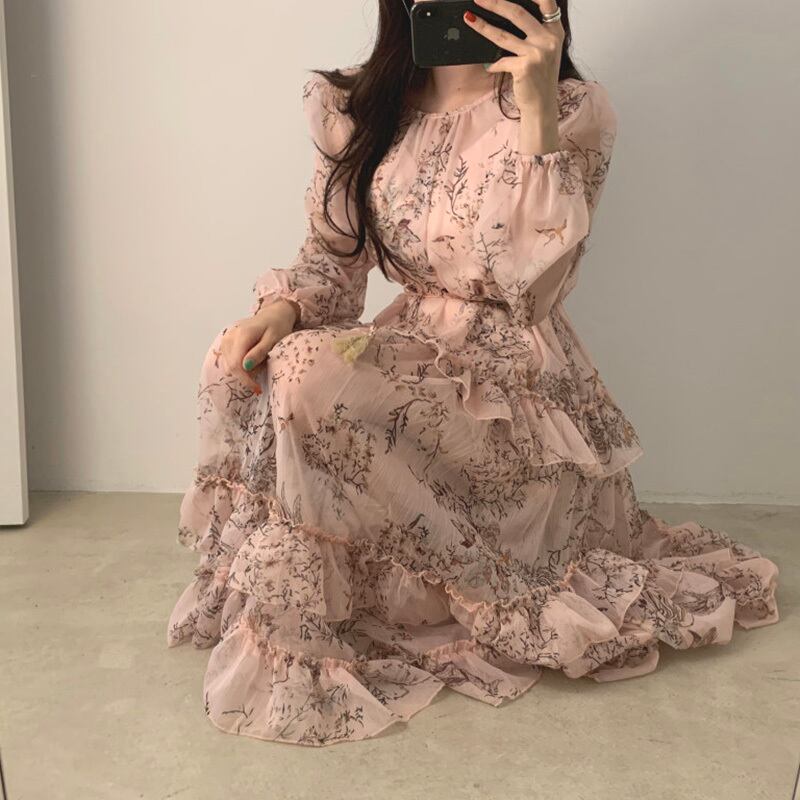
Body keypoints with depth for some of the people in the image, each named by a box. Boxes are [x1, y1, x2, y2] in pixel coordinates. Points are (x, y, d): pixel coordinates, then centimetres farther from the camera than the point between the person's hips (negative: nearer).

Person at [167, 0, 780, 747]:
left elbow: (533, 288, -21)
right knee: (247, 359, -15)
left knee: (311, 377, -26)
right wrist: (280, 308, -14)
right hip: (413, 356, 6)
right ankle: (279, 615, 0)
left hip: (519, 385, -5)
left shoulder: (574, 112, -9)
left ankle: (505, 603, -12)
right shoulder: (355, 107, 5)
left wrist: (537, 109, -25)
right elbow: (334, 257, 8)